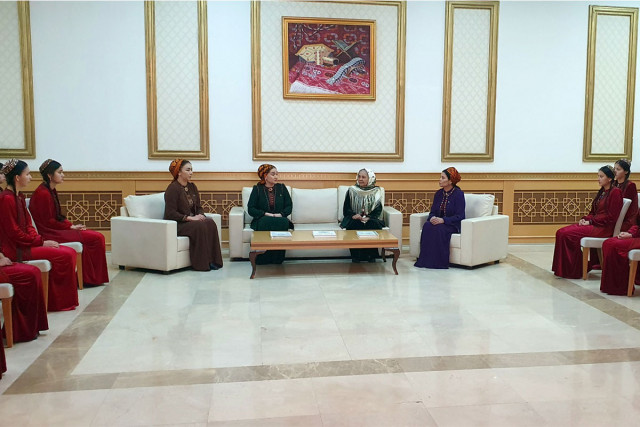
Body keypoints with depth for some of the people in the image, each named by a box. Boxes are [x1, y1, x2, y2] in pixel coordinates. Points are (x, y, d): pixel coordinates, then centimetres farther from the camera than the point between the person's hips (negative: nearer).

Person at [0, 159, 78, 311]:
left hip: (24, 244, 10)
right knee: (65, 255, -17)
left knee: (70, 252, -2)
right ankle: (62, 302, -3)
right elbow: (14, 233, -18)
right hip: (16, 250, -10)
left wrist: (41, 240, -1)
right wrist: (41, 242, -13)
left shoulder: (19, 196, 15)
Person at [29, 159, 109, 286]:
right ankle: (93, 278, -2)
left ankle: (90, 277, 3)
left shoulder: (52, 191, 14)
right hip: (50, 233, -10)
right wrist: (71, 227, -11)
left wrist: (72, 225, 1)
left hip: (56, 228, 10)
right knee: (96, 238, -15)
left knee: (98, 236, 0)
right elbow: (47, 221, -16)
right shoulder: (43, 193, -16)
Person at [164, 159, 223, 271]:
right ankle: (202, 264, -25)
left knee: (210, 223, -22)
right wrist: (190, 218, -23)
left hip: (192, 220, 7)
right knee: (199, 226, -32)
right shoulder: (172, 188, -11)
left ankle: (212, 260, -21)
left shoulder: (192, 186, 13)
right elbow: (170, 213, -17)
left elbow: (198, 206, 16)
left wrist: (200, 215, -8)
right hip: (177, 224, -7)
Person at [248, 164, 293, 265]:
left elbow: (289, 206, 8)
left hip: (280, 219, 2)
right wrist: (265, 214, -15)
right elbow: (251, 209, 0)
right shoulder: (257, 189, 7)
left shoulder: (282, 188, 13)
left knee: (283, 222, -35)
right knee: (265, 223, -38)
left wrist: (280, 214, -12)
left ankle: (277, 260, -29)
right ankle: (263, 261, -33)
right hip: (261, 220, -1)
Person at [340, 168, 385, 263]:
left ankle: (371, 256, -24)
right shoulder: (352, 190, 8)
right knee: (354, 225, -33)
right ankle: (355, 257, -27)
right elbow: (346, 209, 5)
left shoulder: (376, 192, 7)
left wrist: (368, 218, -18)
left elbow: (378, 210, 0)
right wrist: (354, 215, -16)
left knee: (374, 225, -32)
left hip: (370, 219, 0)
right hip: (354, 219, 0)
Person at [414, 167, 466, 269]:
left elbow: (459, 216, -14)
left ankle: (439, 262, -27)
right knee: (427, 226, -28)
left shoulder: (458, 194, -8)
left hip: (453, 224, -5)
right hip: (438, 222, 5)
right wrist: (432, 217, -14)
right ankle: (425, 259, -27)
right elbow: (433, 211, 12)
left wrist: (443, 220, -26)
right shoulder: (439, 193, 11)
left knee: (438, 228, -36)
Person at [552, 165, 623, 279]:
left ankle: (573, 270, -11)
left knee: (568, 234, -22)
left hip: (603, 228, -9)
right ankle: (563, 269, -9)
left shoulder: (615, 192, -8)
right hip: (593, 224, 9)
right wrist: (585, 219, 2)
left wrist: (590, 221, -15)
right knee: (561, 232, -9)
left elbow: (611, 217, -14)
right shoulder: (601, 192, 19)